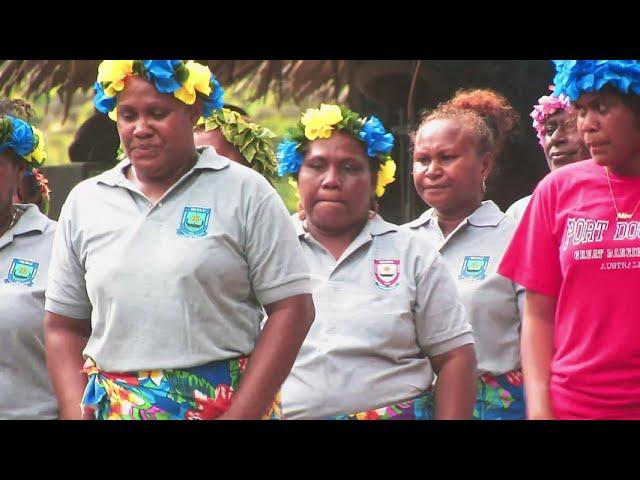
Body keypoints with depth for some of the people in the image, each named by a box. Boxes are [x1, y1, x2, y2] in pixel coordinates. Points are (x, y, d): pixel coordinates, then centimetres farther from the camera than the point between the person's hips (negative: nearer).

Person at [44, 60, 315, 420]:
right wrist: (76, 413, -4)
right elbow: (65, 327, 10)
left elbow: (292, 309, -7)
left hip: (226, 404, -3)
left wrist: (241, 414, -15)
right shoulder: (83, 203, 8)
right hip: (114, 407, 3)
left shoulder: (245, 192, -2)